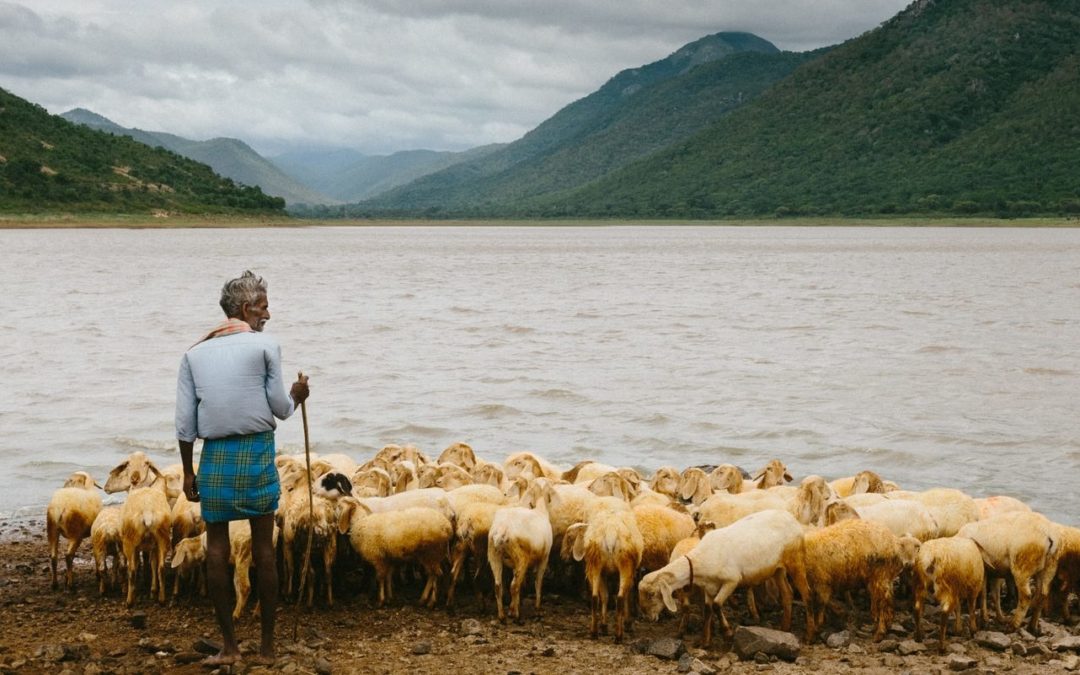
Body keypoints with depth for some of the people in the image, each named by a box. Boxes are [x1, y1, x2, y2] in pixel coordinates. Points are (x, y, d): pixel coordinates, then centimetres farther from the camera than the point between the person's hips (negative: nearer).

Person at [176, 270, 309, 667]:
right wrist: (297, 396, 21)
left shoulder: (195, 353, 8)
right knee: (263, 549, 5)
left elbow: (184, 421, 5)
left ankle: (228, 646, 9)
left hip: (214, 455, 2)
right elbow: (280, 408, -1)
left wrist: (188, 471, 11)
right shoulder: (265, 345, -2)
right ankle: (267, 646, 9)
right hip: (256, 451, -2)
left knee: (217, 549, 8)